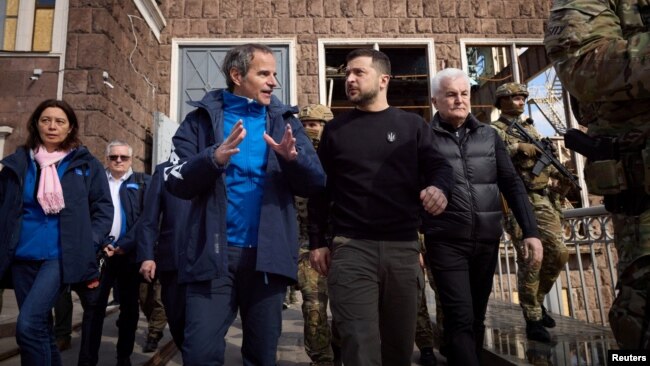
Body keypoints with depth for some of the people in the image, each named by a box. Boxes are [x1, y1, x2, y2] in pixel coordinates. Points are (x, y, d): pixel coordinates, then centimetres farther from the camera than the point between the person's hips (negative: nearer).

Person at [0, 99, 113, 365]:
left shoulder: (85, 164, 1)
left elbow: (103, 209, 2)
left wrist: (88, 246, -7)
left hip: (60, 256, -4)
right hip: (22, 257, 4)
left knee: (28, 325, -15)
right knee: (40, 326, 11)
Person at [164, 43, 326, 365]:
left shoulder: (285, 120, 7)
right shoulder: (203, 118, 3)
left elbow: (315, 183, 0)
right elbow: (176, 182, -5)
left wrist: (293, 158, -20)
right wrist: (213, 159, -23)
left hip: (268, 254, 2)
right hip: (214, 252, -1)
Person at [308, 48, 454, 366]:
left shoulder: (412, 125, 10)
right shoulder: (335, 129, 10)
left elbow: (438, 166, 5)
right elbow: (320, 189, 10)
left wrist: (438, 186, -20)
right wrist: (317, 242, 5)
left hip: (403, 248, 1)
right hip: (351, 248, -1)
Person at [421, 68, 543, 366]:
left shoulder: (488, 135, 9)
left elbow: (512, 184, 8)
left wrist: (530, 231, 1)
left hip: (487, 240, 4)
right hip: (446, 241, -4)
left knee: (476, 317, 16)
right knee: (460, 319, -6)